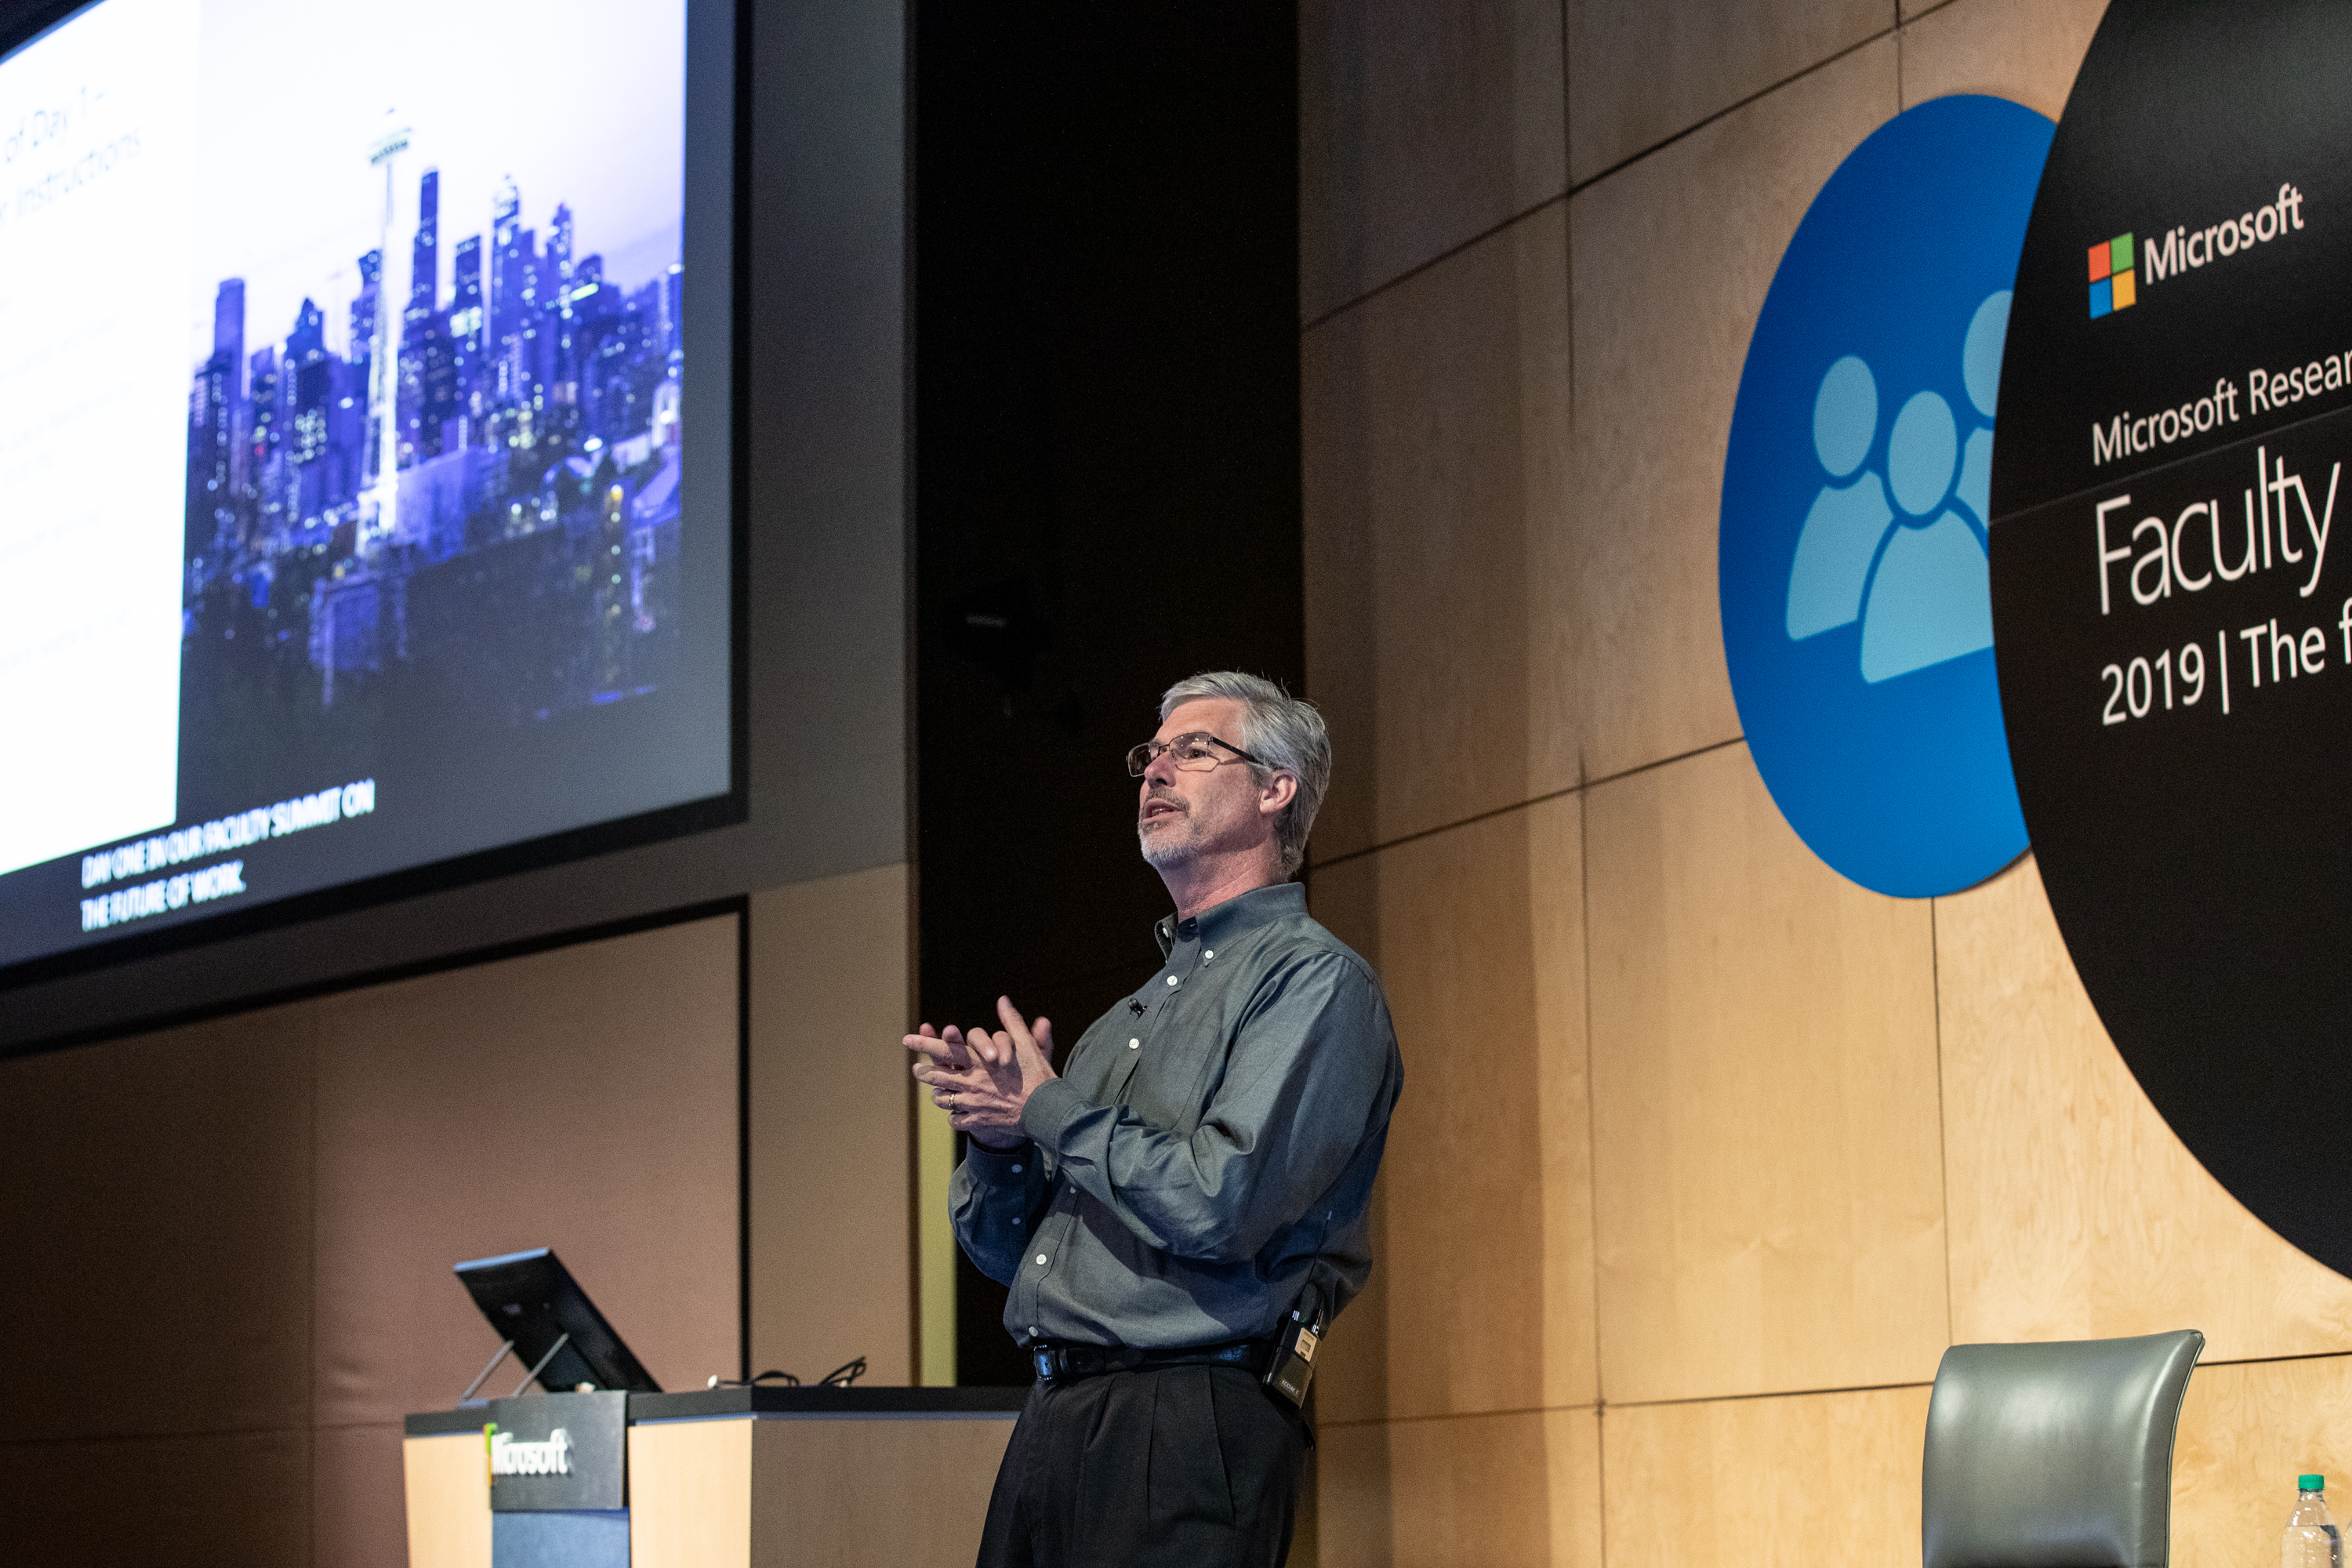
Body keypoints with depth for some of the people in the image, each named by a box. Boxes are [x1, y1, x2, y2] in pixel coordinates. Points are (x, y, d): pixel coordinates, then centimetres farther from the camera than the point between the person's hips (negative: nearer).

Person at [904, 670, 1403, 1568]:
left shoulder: (1315, 979, -4)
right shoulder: (1131, 1012, 22)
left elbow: (1222, 1206, -19)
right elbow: (1003, 1251, 21)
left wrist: (1048, 1108, -6)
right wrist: (995, 1132, 0)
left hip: (1189, 1427, -7)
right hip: (1050, 1425, 8)